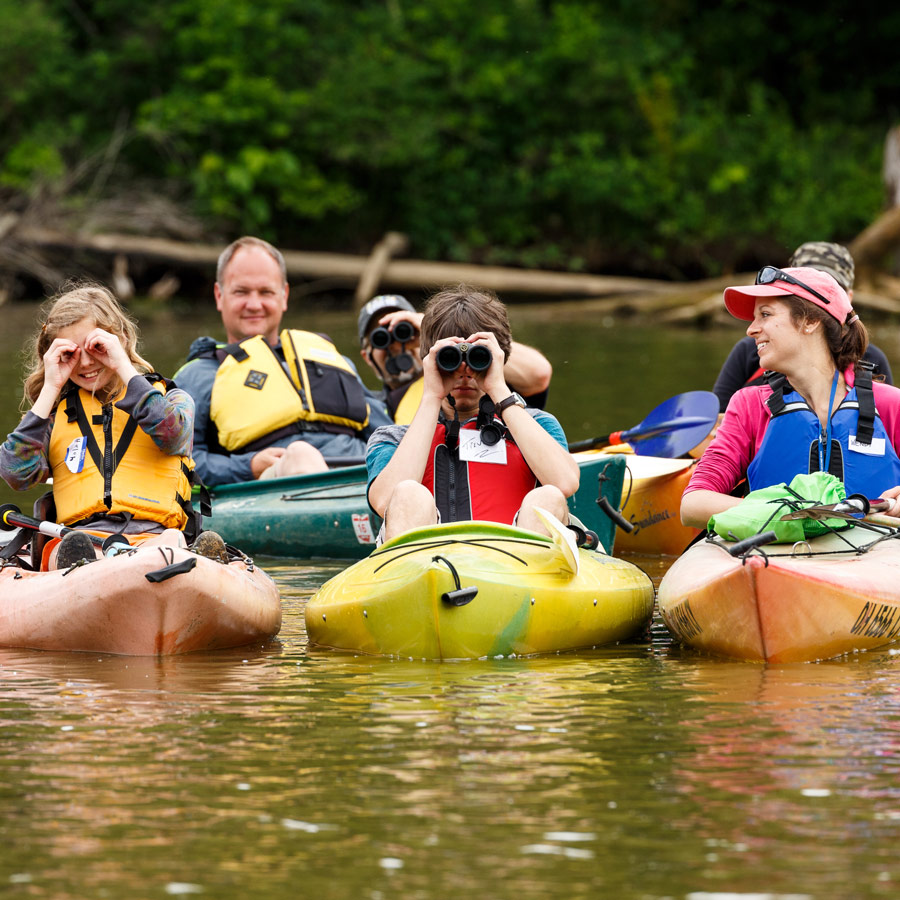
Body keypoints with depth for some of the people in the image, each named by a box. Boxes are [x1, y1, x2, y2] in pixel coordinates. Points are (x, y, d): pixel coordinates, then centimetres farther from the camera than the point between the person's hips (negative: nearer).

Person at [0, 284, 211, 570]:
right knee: (71, 547, -40)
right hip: (81, 533, 0)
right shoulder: (57, 413, 27)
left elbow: (172, 436, -4)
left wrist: (123, 366, 3)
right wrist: (51, 388, 9)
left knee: (171, 542, -40)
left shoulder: (170, 398, 23)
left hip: (153, 536, 0)